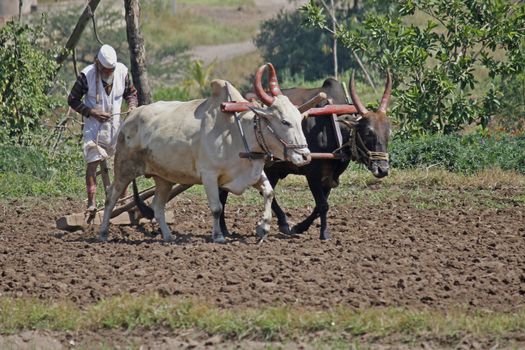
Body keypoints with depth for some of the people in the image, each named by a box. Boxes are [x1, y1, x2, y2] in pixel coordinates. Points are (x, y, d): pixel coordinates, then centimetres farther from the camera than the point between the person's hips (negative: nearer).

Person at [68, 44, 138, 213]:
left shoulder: (122, 71, -3)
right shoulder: (86, 75, -14)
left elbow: (131, 93, 14)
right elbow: (73, 100, -6)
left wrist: (132, 106, -7)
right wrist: (92, 112, -16)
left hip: (116, 122, 4)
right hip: (94, 124, -4)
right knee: (93, 162, -9)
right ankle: (91, 203, -6)